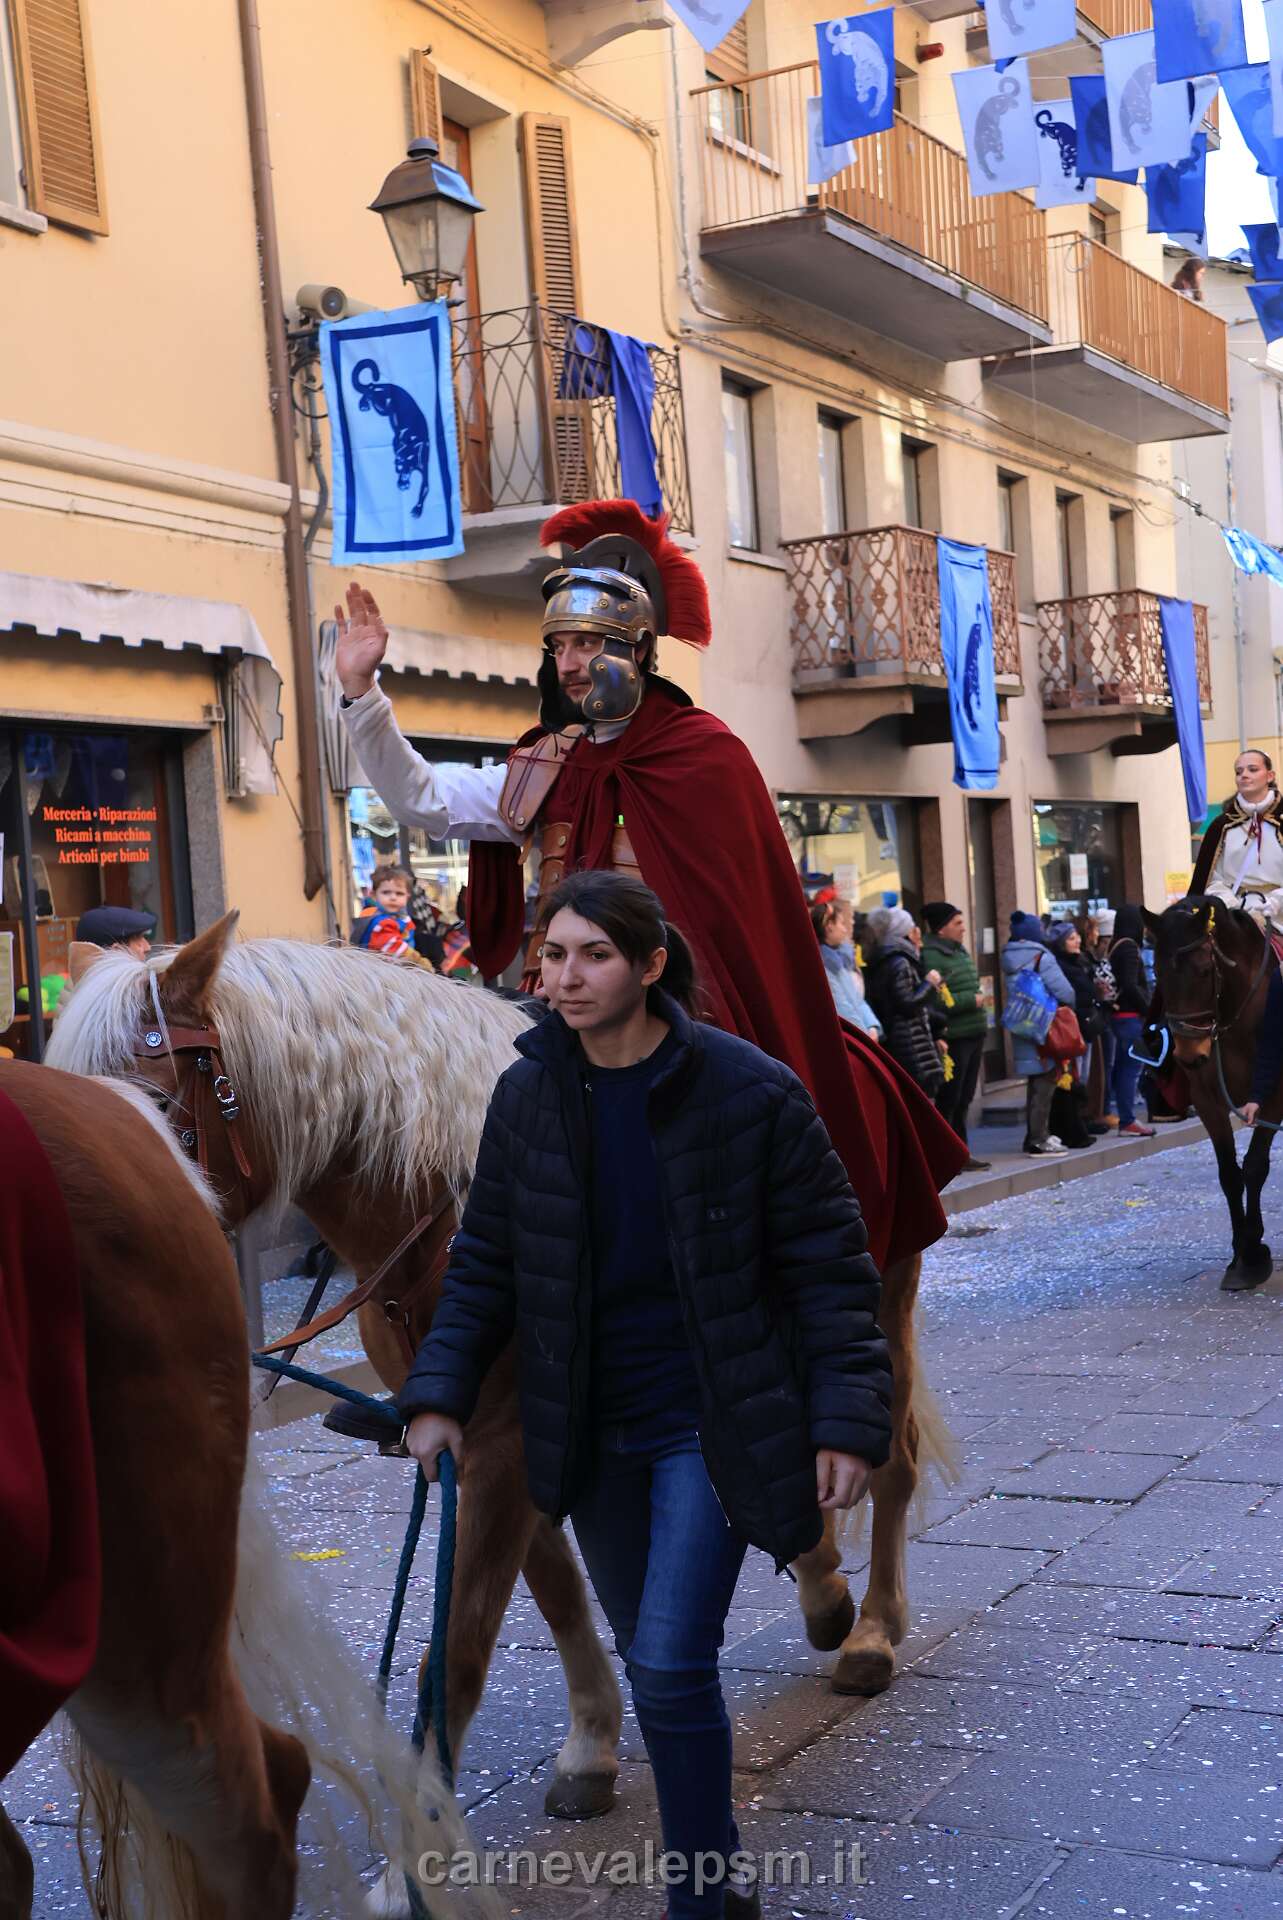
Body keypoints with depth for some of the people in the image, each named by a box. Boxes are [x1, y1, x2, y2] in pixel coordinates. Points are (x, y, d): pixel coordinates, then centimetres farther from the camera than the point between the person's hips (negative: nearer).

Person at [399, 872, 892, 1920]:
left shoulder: (750, 1091, -14)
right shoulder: (528, 1096, -2)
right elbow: (485, 1263, 5)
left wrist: (848, 1422, -14)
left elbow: (830, 1267, -9)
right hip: (591, 1431, 5)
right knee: (653, 1666, 16)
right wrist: (441, 1393, -5)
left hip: (712, 1425, -5)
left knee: (671, 1665, -11)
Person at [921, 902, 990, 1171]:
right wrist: (970, 1001, -17)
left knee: (964, 1099, 14)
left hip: (972, 1036, 9)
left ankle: (961, 1152, 22)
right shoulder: (931, 956, -15)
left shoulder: (959, 952, 17)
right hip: (953, 1038, -9)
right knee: (949, 1100, -5)